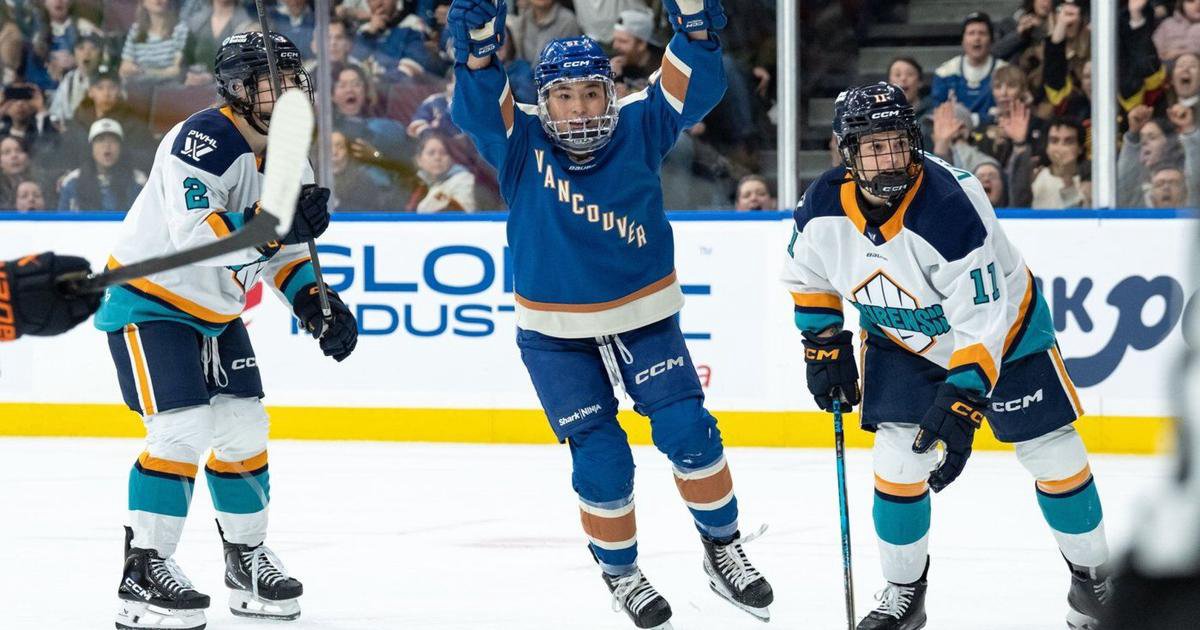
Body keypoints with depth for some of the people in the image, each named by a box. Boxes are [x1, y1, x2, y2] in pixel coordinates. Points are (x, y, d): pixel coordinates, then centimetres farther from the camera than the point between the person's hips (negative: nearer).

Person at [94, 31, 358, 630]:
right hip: (148, 301, -8)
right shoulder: (202, 142, -25)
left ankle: (247, 561, 25)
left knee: (244, 431, 8)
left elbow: (283, 251, 13)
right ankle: (143, 576, -14)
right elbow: (193, 235, -37)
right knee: (182, 429, -19)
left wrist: (314, 302, -2)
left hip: (214, 312, 8)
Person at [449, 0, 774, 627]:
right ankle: (618, 570, 22)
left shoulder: (638, 127, -10)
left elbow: (694, 85, -19)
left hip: (644, 316, 1)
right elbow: (475, 108, -29)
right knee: (601, 458, -2)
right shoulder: (521, 141, -13)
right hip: (555, 334, -1)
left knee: (687, 429, -6)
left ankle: (723, 548, 15)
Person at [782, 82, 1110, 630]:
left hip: (1001, 327, -3)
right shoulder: (824, 209, -20)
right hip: (904, 341, 4)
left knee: (1052, 455, 0)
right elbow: (808, 276, 4)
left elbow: (984, 324, -35)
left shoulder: (953, 209, -36)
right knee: (898, 461, -7)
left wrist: (961, 404, -40)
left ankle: (1092, 575, 21)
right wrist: (824, 347, 1)